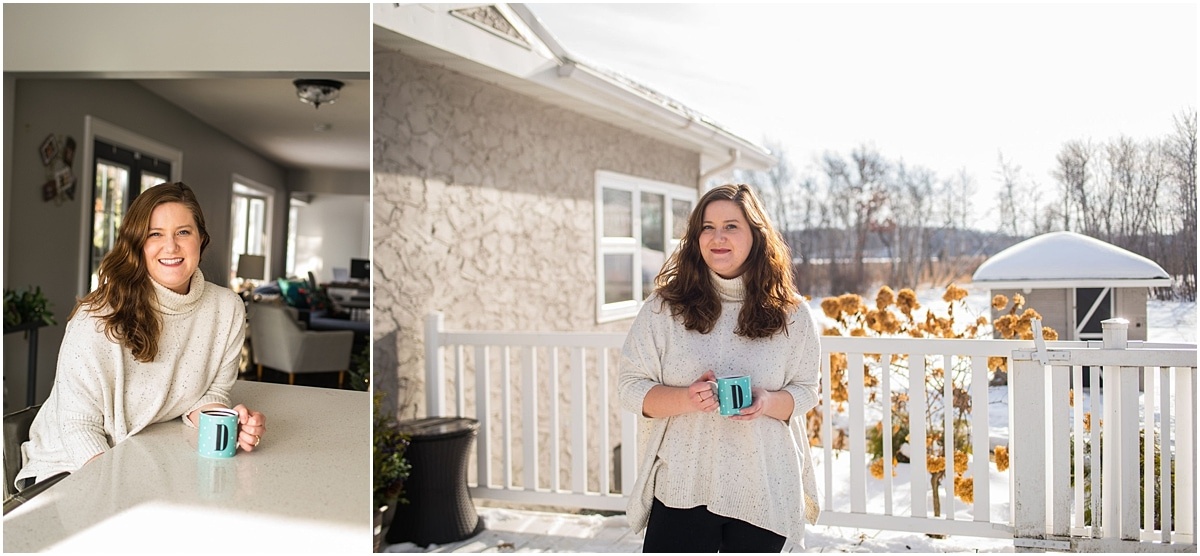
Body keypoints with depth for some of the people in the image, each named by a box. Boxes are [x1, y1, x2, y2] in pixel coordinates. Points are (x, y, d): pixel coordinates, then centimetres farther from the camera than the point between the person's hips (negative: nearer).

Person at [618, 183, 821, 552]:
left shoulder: (790, 313, 0)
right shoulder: (665, 306, -3)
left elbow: (806, 390, 6)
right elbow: (630, 387, -3)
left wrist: (768, 402, -16)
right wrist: (686, 399, -21)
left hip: (763, 490, 1)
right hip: (682, 486, -1)